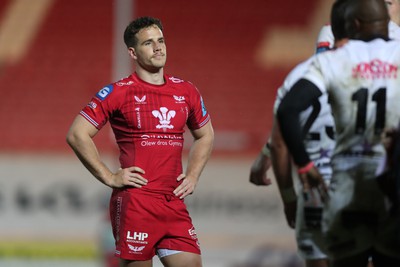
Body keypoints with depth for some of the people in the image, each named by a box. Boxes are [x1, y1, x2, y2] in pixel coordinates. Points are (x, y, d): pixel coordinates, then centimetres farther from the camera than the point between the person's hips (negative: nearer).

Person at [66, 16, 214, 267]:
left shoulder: (186, 91, 12)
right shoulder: (118, 93, -3)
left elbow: (205, 136, 27)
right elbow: (77, 134, -5)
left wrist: (192, 176, 13)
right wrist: (109, 177, -8)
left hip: (174, 202, 5)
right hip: (134, 202, -5)